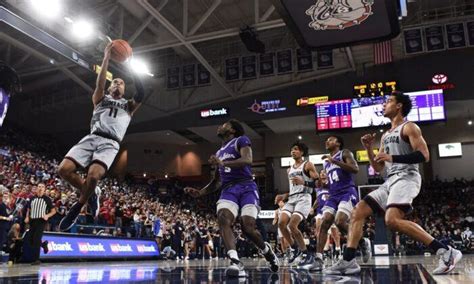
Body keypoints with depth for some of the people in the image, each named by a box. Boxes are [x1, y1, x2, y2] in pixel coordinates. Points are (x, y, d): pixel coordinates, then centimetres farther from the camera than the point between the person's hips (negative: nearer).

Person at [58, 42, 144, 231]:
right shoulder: (101, 99, 27)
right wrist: (106, 58, 2)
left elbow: (141, 93, 5)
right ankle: (91, 193, 6)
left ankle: (78, 207, -2)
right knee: (64, 169, -20)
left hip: (110, 143, -2)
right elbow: (100, 84, 6)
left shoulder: (128, 106, 25)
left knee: (94, 175, -30)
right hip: (93, 137, 2)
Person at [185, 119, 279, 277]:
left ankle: (266, 250, 17)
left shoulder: (241, 140, 7)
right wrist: (200, 193, 15)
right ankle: (235, 263, -37)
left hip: (246, 187, -5)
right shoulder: (219, 153, 28)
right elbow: (216, 181, 31)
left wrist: (223, 163, -26)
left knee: (248, 227, -17)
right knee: (223, 219, -26)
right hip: (228, 190, 5)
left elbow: (247, 159, -14)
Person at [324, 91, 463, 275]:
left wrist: (393, 158, -20)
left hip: (406, 178, -9)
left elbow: (424, 155, -15)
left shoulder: (409, 127, -1)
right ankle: (348, 261, -2)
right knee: (358, 211, 1)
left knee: (393, 220, -30)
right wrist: (369, 149, 10)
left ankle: (446, 252, -23)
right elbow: (378, 168, 24)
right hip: (391, 181, 9)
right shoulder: (385, 136, 23)